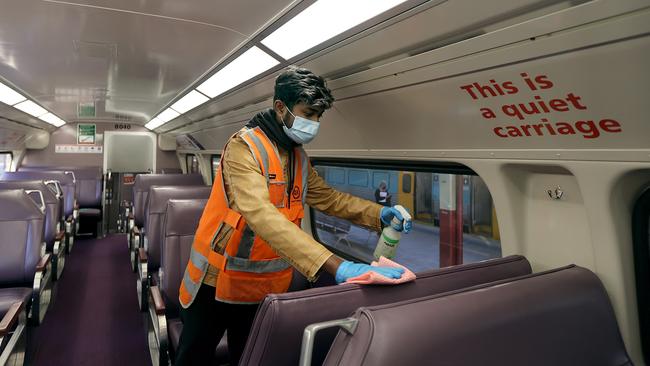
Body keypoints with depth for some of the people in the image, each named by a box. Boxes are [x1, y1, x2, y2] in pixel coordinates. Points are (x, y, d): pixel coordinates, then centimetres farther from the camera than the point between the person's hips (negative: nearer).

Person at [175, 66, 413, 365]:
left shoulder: (299, 157, 4)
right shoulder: (244, 147, -23)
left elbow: (328, 198, 12)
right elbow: (261, 216, -37)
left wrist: (379, 213, -7)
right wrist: (336, 267, -46)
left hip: (267, 287, 7)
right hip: (219, 282, -6)